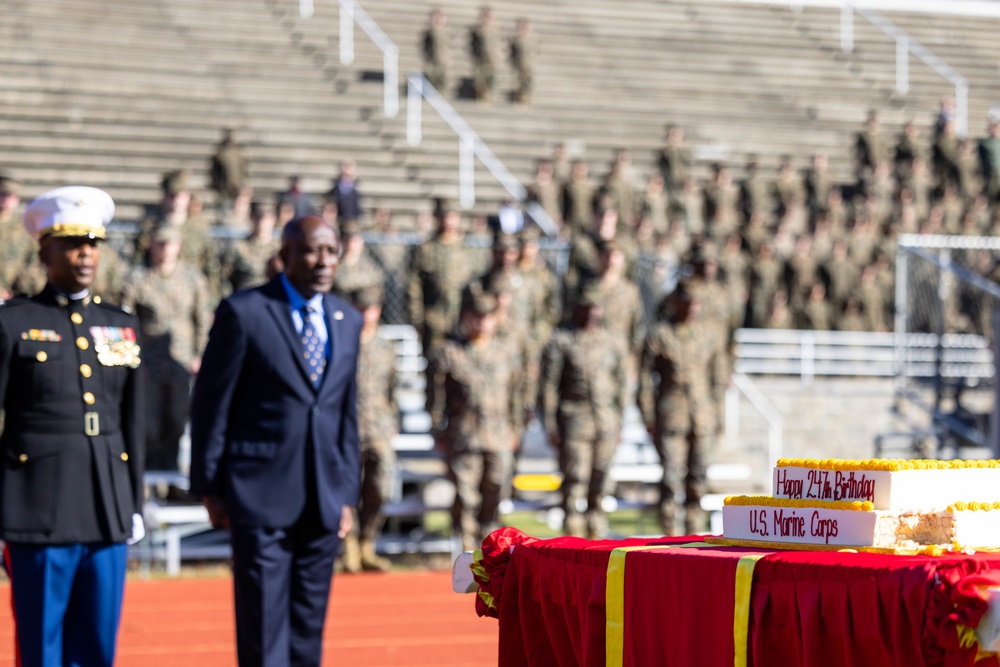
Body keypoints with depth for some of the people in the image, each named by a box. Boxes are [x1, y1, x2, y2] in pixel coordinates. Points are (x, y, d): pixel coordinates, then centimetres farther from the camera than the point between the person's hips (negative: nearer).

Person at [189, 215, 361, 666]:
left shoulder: (347, 321, 11)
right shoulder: (243, 312, -5)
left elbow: (347, 413, 15)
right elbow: (210, 404, -3)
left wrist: (348, 493, 11)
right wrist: (209, 487, -5)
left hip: (323, 497, 5)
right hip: (261, 493, -5)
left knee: (309, 627, 9)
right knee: (263, 624, -4)